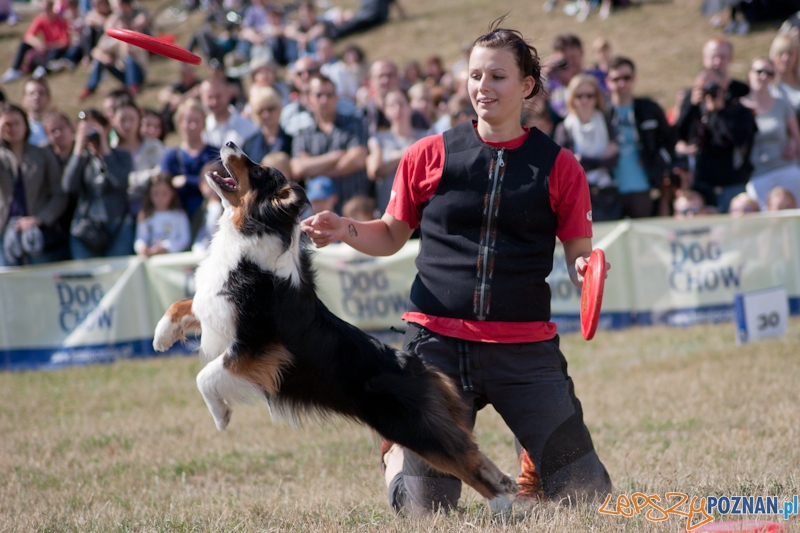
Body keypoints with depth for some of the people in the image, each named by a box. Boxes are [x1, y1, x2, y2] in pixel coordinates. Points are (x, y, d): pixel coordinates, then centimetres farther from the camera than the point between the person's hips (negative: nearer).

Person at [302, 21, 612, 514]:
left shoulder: (558, 165, 3)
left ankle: (536, 456, 31)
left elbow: (580, 253, 6)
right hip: (438, 343, 0)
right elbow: (391, 236, 15)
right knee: (424, 507, -3)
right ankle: (399, 450, 33)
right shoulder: (430, 155, 5)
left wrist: (586, 267, -17)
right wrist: (344, 229, -5)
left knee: (586, 494, -4)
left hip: (525, 349, 0)